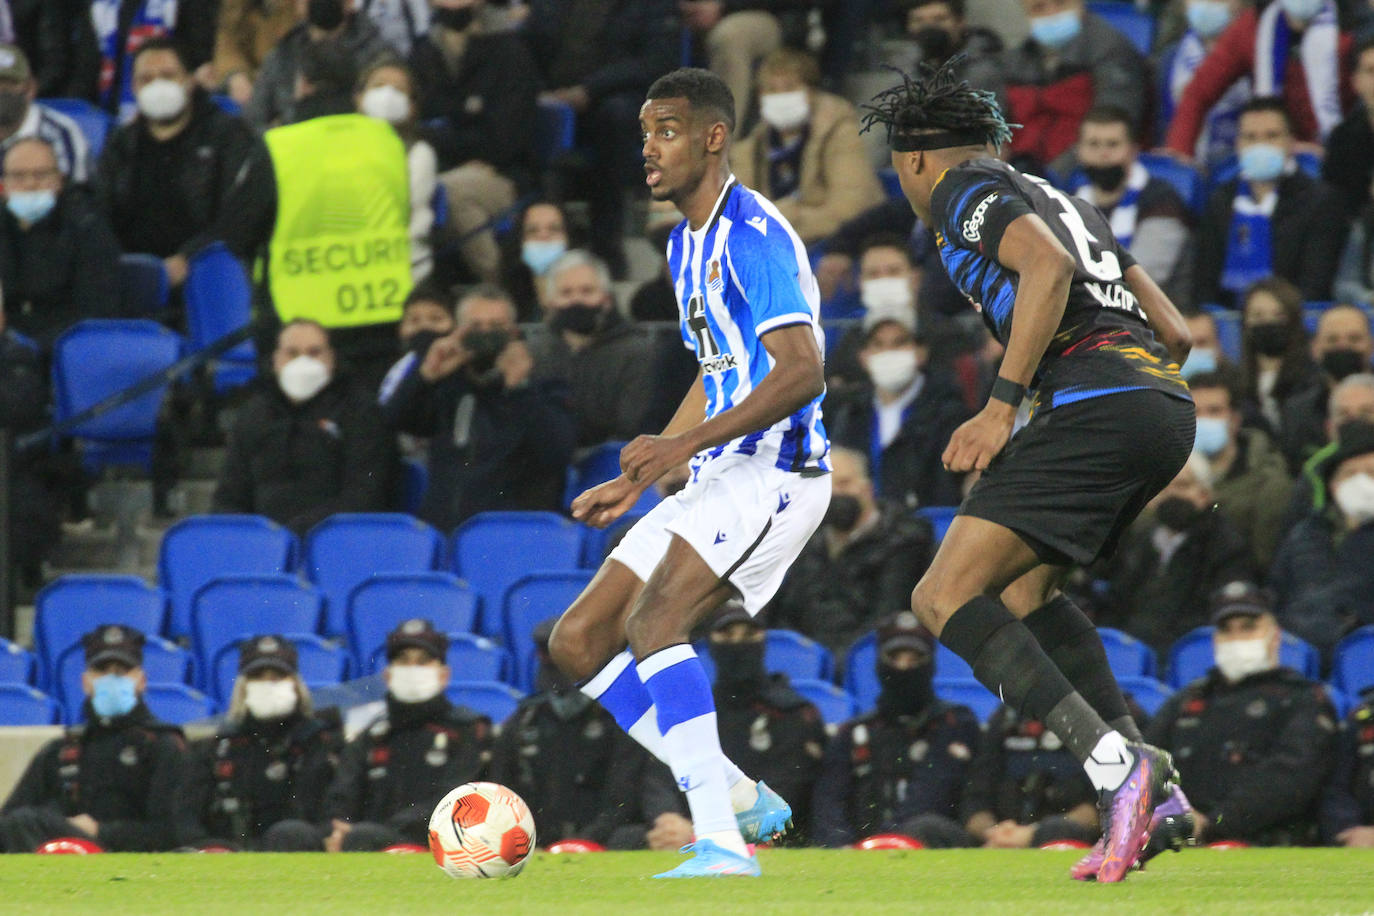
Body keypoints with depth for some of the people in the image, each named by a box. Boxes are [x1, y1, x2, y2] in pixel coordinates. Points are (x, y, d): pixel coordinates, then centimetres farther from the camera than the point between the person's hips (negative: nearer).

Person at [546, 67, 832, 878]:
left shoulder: (754, 234, -14)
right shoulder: (687, 244, 17)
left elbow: (801, 372, -23)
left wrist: (685, 444, -28)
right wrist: (636, 483, 24)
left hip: (775, 471, -10)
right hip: (718, 479, 10)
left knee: (652, 619, -28)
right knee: (578, 643, 4)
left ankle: (722, 843, -32)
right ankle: (738, 797, 8)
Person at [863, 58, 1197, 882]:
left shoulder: (968, 189, 5)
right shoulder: (1062, 200, 30)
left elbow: (1048, 267, -15)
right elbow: (1173, 331, 27)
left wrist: (1002, 406, -15)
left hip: (1095, 403, -9)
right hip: (1170, 405, 9)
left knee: (947, 597, -10)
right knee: (1026, 584, 26)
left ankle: (1114, 763, -26)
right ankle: (1154, 788, 13)